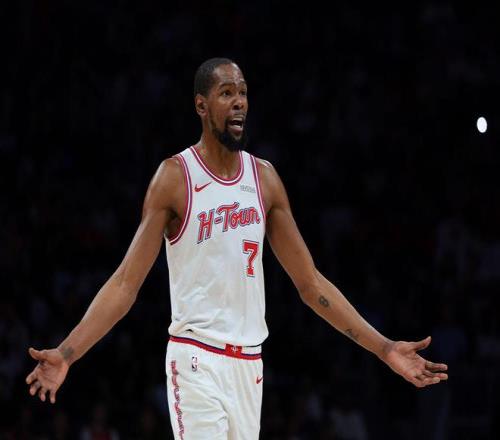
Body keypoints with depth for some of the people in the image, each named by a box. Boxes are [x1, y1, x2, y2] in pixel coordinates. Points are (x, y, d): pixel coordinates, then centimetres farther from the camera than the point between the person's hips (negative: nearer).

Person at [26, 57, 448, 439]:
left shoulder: (264, 177, 9)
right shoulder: (175, 176, -6)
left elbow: (311, 283, 13)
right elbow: (126, 283, -8)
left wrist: (384, 347, 7)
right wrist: (67, 353, -21)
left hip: (249, 362, 5)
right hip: (197, 359, -5)